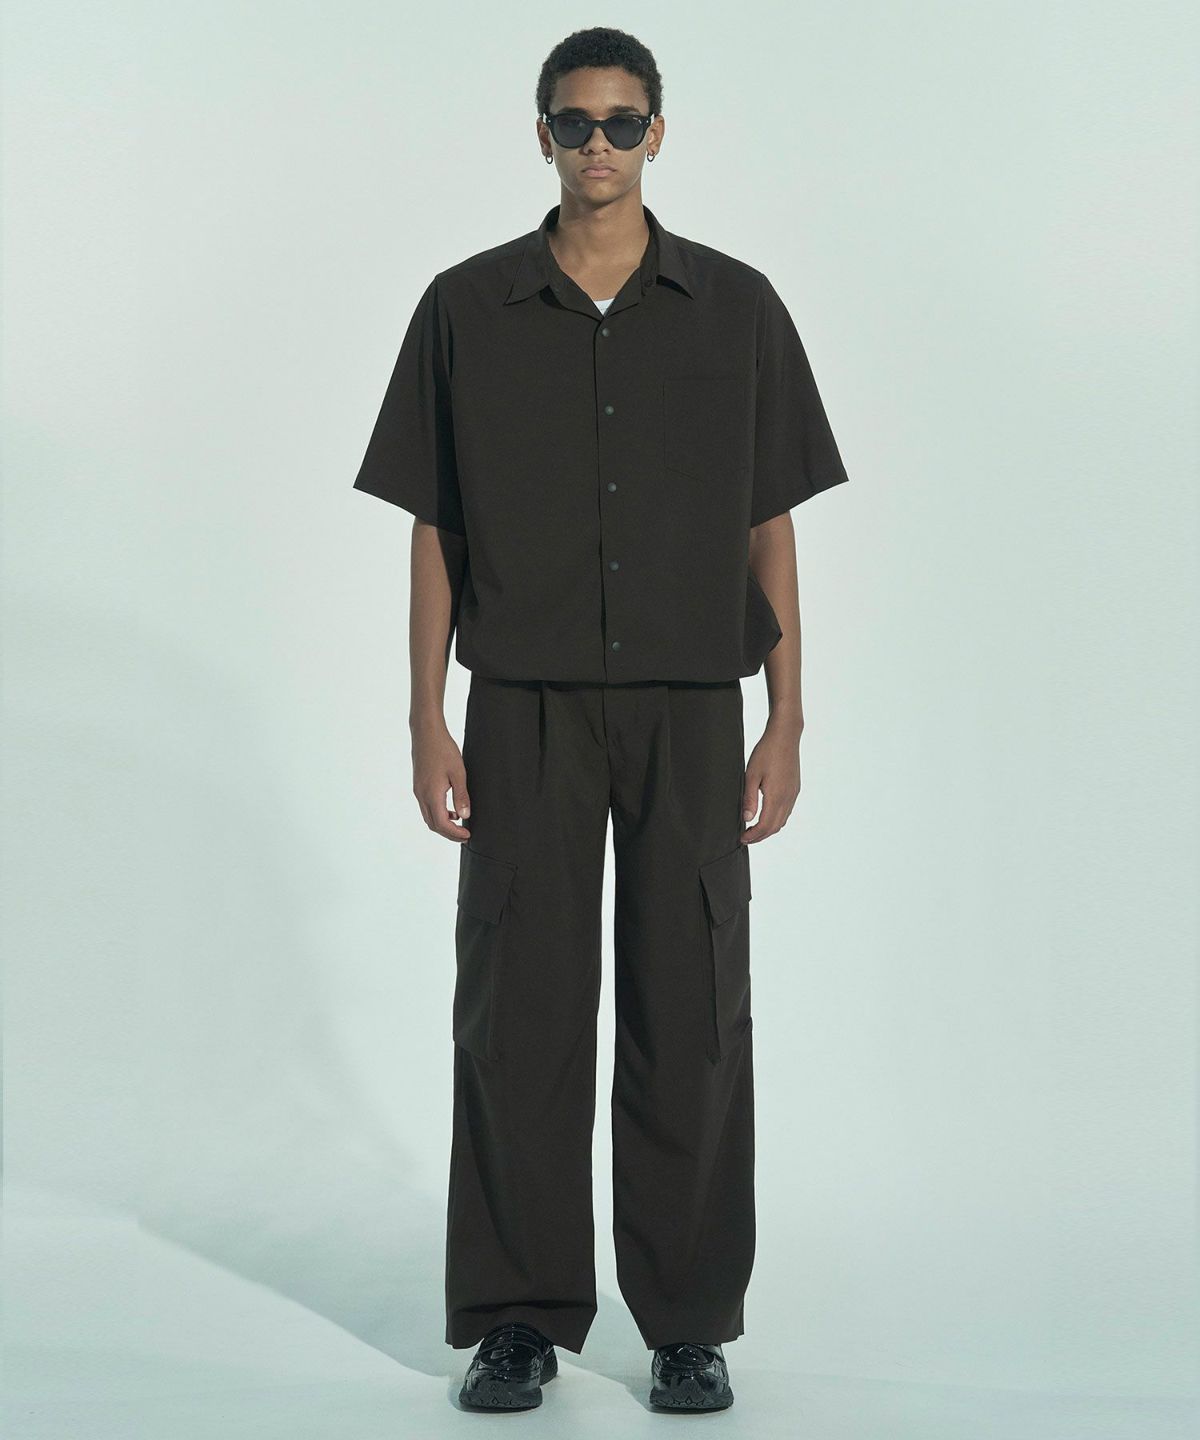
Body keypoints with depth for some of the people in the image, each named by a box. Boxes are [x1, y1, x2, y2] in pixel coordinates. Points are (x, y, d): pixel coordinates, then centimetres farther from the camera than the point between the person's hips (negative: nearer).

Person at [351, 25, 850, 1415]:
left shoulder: (736, 307, 5)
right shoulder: (467, 308, 4)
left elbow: (771, 528, 5)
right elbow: (432, 530, 5)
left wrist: (786, 725, -1)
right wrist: (426, 722, -2)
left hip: (689, 709, 0)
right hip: (526, 711, 0)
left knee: (690, 1014, 3)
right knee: (518, 1008, 1)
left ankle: (689, 1322, 15)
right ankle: (517, 1319, 14)